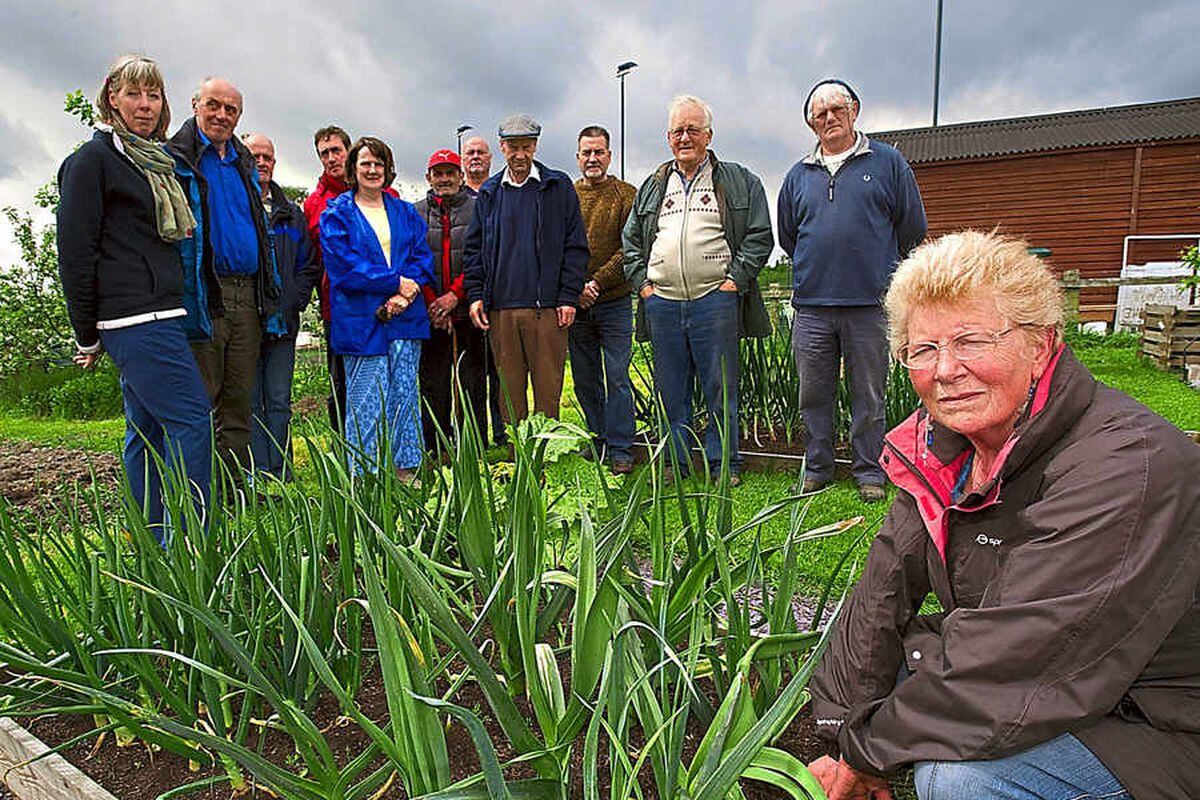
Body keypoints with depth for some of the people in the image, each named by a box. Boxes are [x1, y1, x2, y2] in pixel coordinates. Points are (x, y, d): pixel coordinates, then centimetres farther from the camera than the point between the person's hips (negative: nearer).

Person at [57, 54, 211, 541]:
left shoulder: (156, 162, 22)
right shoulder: (94, 158, -2)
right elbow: (74, 249, -8)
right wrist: (87, 335, -8)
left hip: (159, 315, 8)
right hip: (132, 317, -8)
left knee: (148, 431, 9)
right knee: (192, 418, -15)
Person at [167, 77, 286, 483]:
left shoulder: (243, 164, 20)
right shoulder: (175, 159, 1)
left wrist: (272, 293, 18)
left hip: (246, 297, 6)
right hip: (201, 297, -6)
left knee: (239, 402, 10)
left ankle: (238, 490, 18)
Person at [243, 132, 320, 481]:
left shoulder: (292, 214, 15)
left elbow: (309, 265, 16)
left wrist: (294, 300, 3)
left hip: (282, 322, 3)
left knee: (279, 401, 6)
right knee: (250, 403, 2)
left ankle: (281, 475, 11)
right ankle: (259, 477, 8)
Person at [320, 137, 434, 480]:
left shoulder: (405, 213, 17)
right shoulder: (337, 214, 5)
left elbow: (423, 259, 9)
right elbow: (343, 266, -6)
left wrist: (404, 295, -9)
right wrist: (396, 282, -11)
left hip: (405, 319, 4)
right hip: (360, 320, -3)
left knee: (405, 396, 5)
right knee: (367, 400, -3)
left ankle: (406, 470, 13)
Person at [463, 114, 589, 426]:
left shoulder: (559, 187, 6)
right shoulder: (489, 192, 15)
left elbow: (575, 246, 2)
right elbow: (474, 248, 16)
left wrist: (568, 298, -5)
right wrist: (475, 294, 4)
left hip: (547, 307, -3)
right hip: (500, 308, 3)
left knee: (548, 387, -1)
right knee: (509, 388, 7)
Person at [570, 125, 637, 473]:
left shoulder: (626, 195, 3)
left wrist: (597, 282, -13)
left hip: (615, 303, -3)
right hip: (575, 304, 3)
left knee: (617, 379, -2)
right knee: (585, 381, 9)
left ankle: (620, 451, 6)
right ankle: (597, 444, 22)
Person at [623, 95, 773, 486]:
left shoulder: (739, 181, 8)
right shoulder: (653, 186, 18)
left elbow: (760, 236, 3)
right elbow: (631, 240, 20)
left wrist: (735, 279, -6)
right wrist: (642, 282, 7)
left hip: (715, 300, -3)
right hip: (662, 302, 3)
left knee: (721, 388, 0)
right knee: (671, 390, 8)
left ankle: (724, 464, 12)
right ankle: (675, 463, 19)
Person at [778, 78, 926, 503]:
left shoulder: (887, 162, 6)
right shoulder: (799, 175, 13)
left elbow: (912, 227, 9)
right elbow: (787, 235, 23)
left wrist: (880, 270, 13)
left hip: (870, 304, -2)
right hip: (811, 304, 3)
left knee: (868, 395, 4)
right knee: (813, 395, 8)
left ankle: (869, 472, 16)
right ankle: (816, 469, 20)